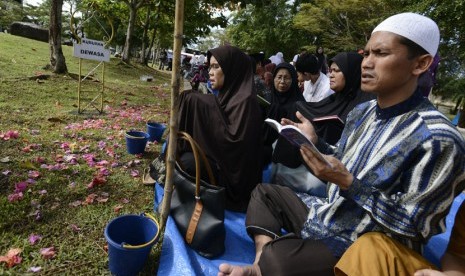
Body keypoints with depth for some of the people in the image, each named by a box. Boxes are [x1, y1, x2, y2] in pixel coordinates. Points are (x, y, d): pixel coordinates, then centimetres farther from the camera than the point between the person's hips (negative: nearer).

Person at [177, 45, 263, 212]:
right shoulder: (228, 95, 6)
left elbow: (234, 141, -27)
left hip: (232, 174, -9)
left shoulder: (246, 101, -20)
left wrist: (207, 107, -24)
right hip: (221, 159, 9)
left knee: (187, 161, -26)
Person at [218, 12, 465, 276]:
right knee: (264, 192, 14)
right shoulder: (362, 112, 2)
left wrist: (346, 183, -28)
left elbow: (413, 226, -20)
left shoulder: (438, 140, -22)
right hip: (324, 214, 8)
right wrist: (315, 142, -6)